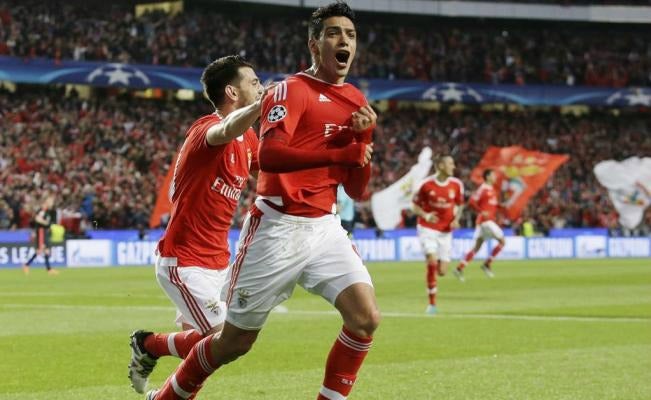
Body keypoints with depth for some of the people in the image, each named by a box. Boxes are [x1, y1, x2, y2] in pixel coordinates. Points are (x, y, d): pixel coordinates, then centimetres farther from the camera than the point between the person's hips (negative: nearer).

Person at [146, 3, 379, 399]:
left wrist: (364, 138, -5)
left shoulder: (357, 102, 11)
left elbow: (357, 190, 11)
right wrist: (344, 152, -27)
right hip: (277, 228, -6)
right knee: (235, 341, 5)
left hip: (324, 228, 6)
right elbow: (270, 154, -28)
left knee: (366, 317, -16)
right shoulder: (293, 90, -9)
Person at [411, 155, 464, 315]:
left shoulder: (456, 184, -1)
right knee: (432, 261, -21)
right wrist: (425, 215, -17)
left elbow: (459, 204, 15)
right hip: (428, 228, -3)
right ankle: (432, 303, -9)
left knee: (442, 271, -2)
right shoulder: (427, 184, -10)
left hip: (445, 231, 3)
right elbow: (415, 204, 2)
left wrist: (456, 219, -4)